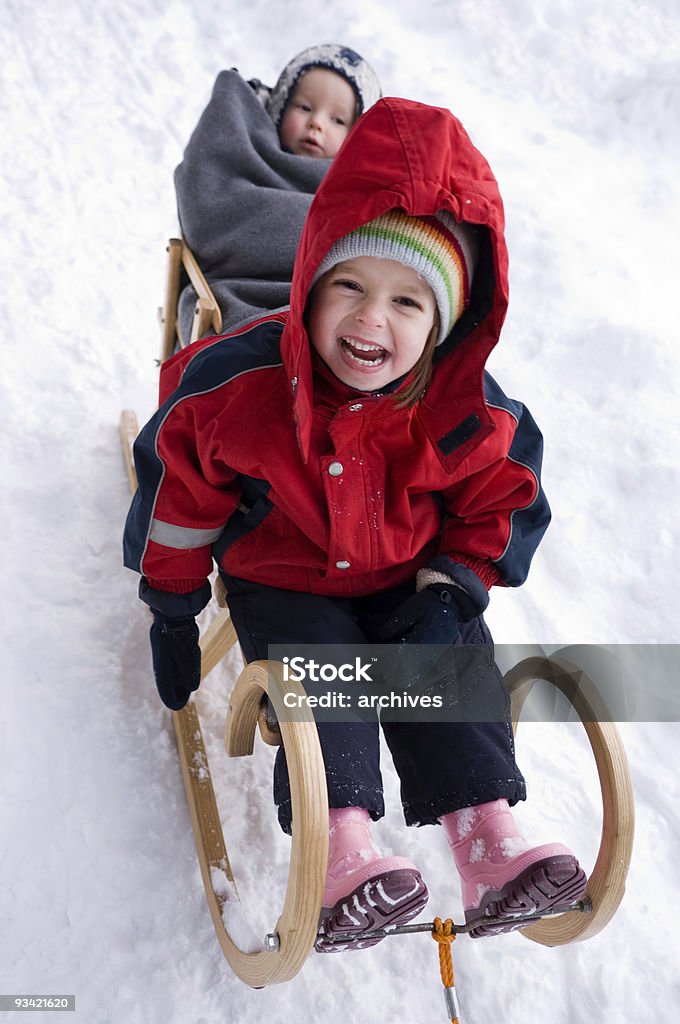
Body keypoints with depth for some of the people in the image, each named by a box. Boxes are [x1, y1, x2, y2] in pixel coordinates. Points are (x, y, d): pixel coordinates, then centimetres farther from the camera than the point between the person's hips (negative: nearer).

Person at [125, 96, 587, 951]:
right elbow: (178, 490, -7)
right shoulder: (238, 382, -21)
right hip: (282, 583, -1)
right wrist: (171, 609, 1)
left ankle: (489, 845, -15)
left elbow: (502, 503, 1)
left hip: (409, 583, 2)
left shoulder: (469, 413, -17)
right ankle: (343, 854, -27)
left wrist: (451, 591, -12)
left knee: (454, 666, -17)